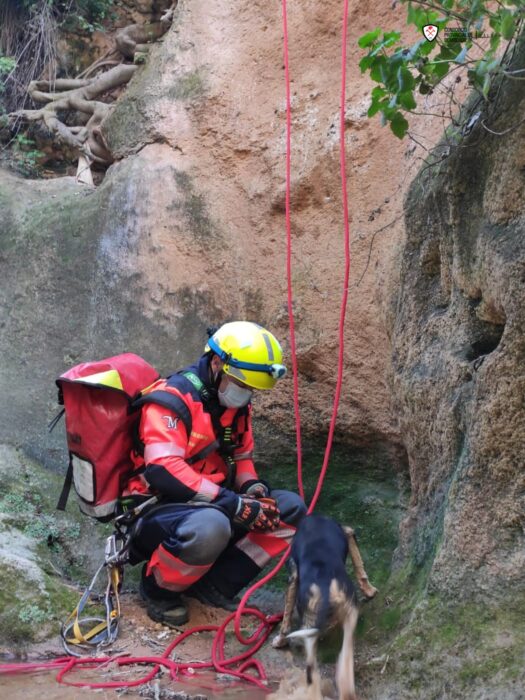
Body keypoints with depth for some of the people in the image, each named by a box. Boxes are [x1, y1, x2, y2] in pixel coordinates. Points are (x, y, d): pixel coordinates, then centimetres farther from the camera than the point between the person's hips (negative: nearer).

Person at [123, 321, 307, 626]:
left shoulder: (236, 403, 7)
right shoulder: (173, 399, -19)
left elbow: (242, 456, 19)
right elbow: (162, 469, -30)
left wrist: (253, 487, -6)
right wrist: (235, 505, -32)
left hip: (210, 504, 8)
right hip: (158, 508, -8)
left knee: (291, 507, -3)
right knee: (210, 526, -41)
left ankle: (215, 585, -6)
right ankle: (159, 589, -9)